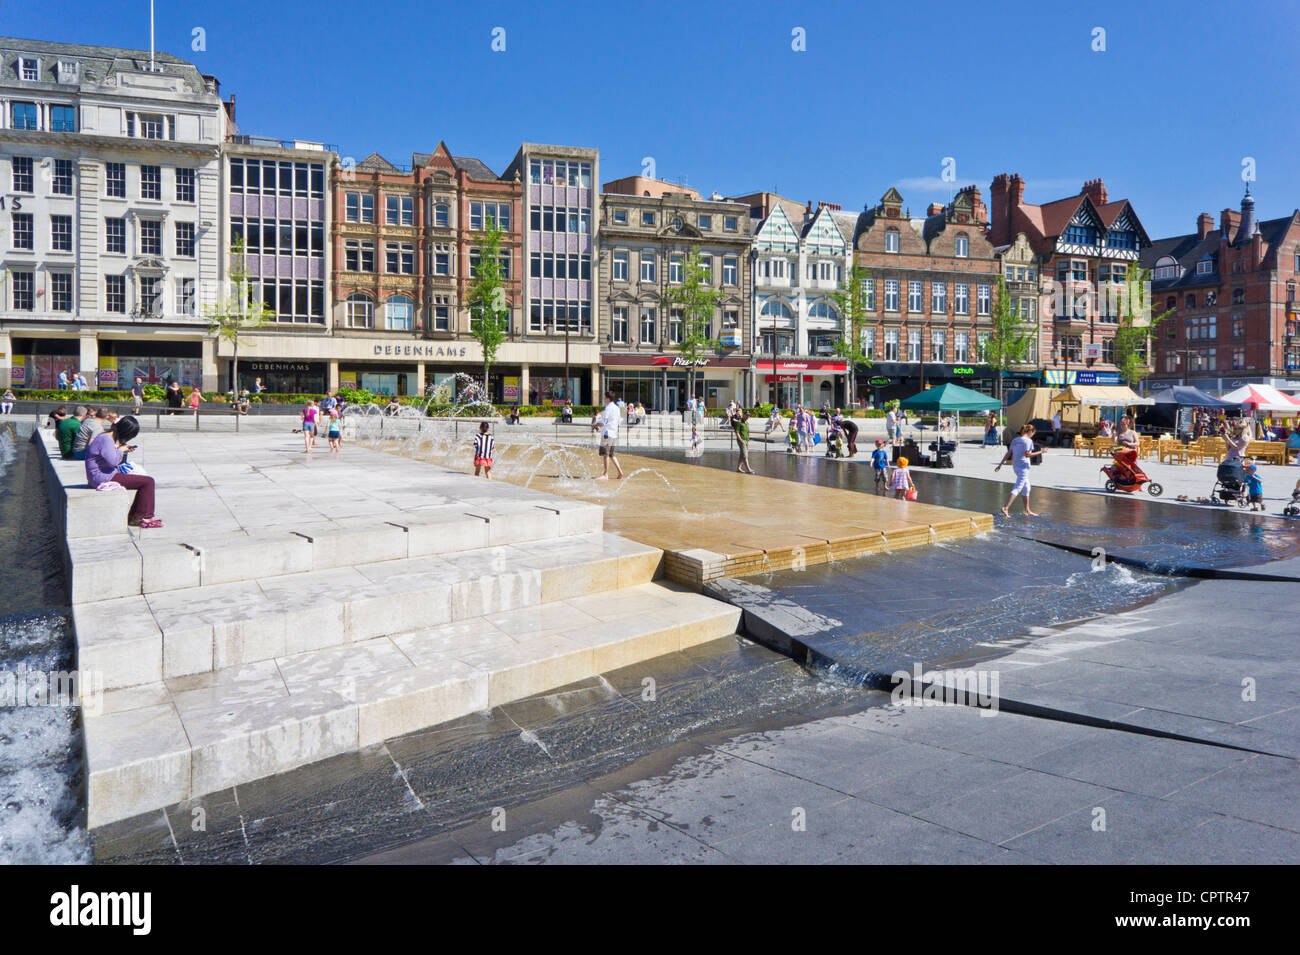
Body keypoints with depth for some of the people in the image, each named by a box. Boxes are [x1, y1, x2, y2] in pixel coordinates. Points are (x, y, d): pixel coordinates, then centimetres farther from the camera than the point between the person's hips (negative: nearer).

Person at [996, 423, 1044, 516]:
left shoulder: (1015, 440, 11)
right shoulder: (1028, 440, -10)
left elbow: (1008, 453, 9)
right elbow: (1027, 454, -19)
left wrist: (1001, 464, 11)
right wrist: (1040, 452, -11)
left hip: (1015, 466, 8)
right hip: (1023, 467, -8)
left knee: (1026, 488, 18)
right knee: (1017, 488, -9)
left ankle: (1027, 510, 21)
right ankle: (1006, 508, -19)